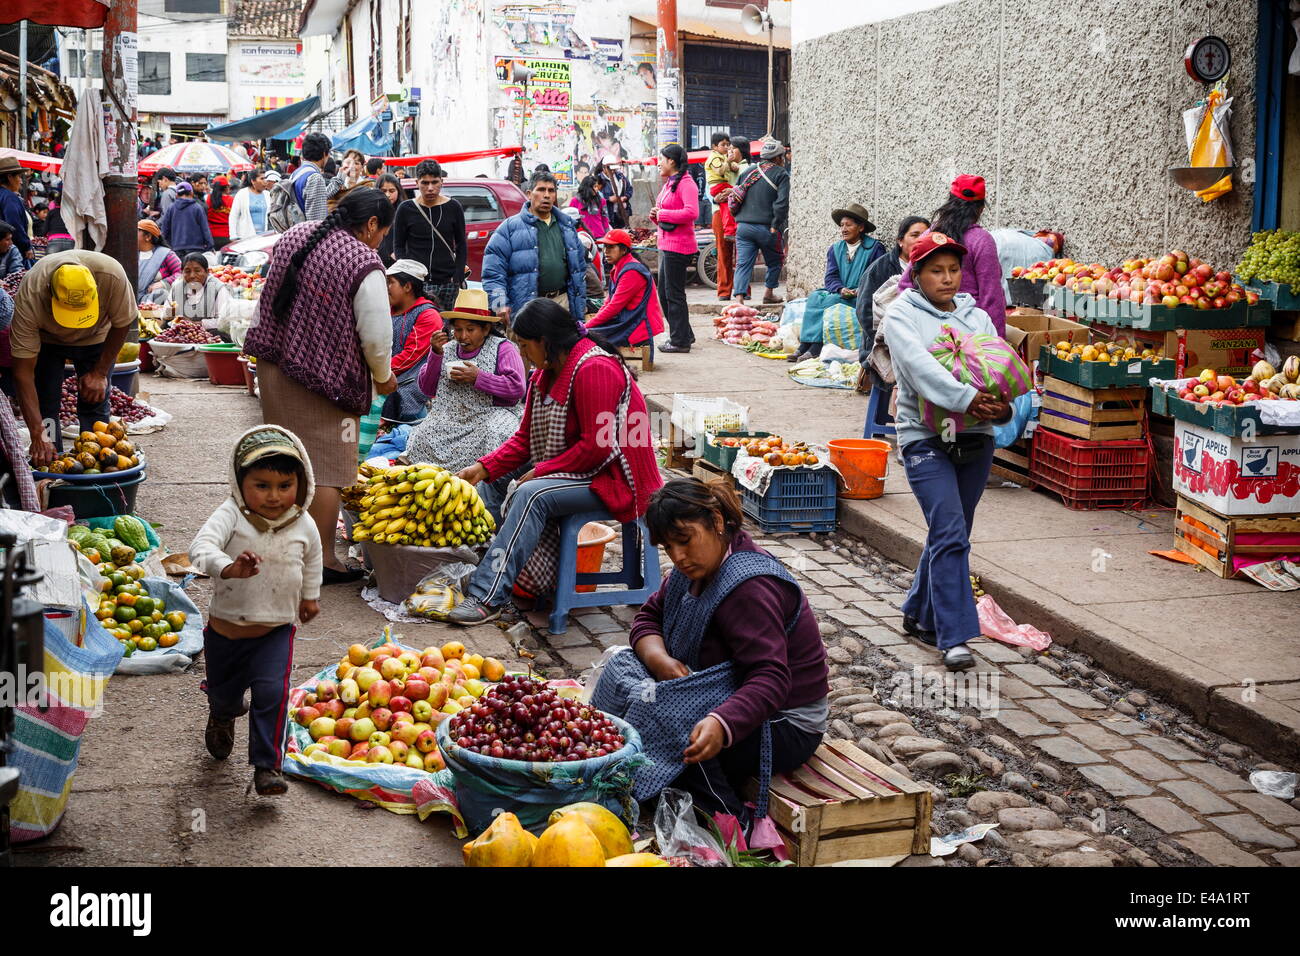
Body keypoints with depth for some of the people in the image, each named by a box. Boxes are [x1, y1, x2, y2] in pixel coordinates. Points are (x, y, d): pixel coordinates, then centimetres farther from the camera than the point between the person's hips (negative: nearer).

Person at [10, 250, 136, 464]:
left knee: (95, 404, -8)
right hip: (46, 339, -1)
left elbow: (122, 324, -16)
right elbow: (23, 372, -35)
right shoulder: (29, 297, -39)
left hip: (97, 336, 1)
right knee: (44, 405, -10)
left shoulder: (112, 276, -39)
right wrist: (38, 434, -40)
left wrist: (100, 372, -16)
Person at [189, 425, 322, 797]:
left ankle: (267, 765, -4)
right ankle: (224, 715, 59)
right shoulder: (231, 515, -19)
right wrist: (228, 568, -56)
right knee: (223, 690, 22)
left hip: (276, 630, 0)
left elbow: (312, 557, 14)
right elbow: (201, 545, -37)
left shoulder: (303, 525, -9)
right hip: (225, 629, 0)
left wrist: (310, 594, 25)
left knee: (271, 692, -17)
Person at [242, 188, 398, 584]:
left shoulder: (295, 236, 4)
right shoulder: (365, 265, -19)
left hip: (272, 365, 8)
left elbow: (266, 301, 14)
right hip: (325, 381, -8)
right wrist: (383, 377, 3)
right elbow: (376, 335, -16)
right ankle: (323, 562, 7)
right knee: (325, 470, 1)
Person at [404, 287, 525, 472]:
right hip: (448, 418, 3)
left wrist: (478, 378, -15)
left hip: (490, 414, -3)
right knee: (421, 438, -24)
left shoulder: (503, 349, 3)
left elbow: (517, 388, -10)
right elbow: (427, 389, 11)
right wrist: (436, 353, 0)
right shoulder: (447, 349, 16)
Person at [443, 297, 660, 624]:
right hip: (571, 469, 11)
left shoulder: (595, 370, -22)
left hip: (611, 477, -11)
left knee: (532, 494, -30)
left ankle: (487, 597, -32)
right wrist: (483, 467, -4)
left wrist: (540, 472, -21)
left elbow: (596, 447, -26)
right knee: (494, 480, 8)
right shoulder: (547, 372, 8)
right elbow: (526, 437, 9)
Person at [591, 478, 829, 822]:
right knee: (624, 667, -3)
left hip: (782, 724, -9)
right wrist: (659, 659, -14)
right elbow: (648, 617, 10)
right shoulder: (697, 567, 3)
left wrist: (722, 725, -51)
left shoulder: (749, 587, -25)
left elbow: (771, 679, -33)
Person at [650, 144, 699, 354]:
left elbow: (691, 212, -25)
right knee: (664, 293, 15)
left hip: (678, 246, -10)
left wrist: (663, 214, -16)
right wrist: (656, 215, 6)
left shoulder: (686, 183, -13)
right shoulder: (669, 183, 18)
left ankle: (680, 341, 3)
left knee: (674, 294, -5)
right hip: (666, 244, 10)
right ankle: (684, 335, 24)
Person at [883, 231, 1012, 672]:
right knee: (950, 535, -14)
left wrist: (1002, 406, -19)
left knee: (950, 535, 13)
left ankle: (920, 614, 31)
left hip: (976, 440, 5)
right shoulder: (902, 315, -3)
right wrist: (967, 398, -32)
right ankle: (954, 638, -13)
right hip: (926, 439, -5)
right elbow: (920, 366, -20)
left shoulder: (978, 317, 12)